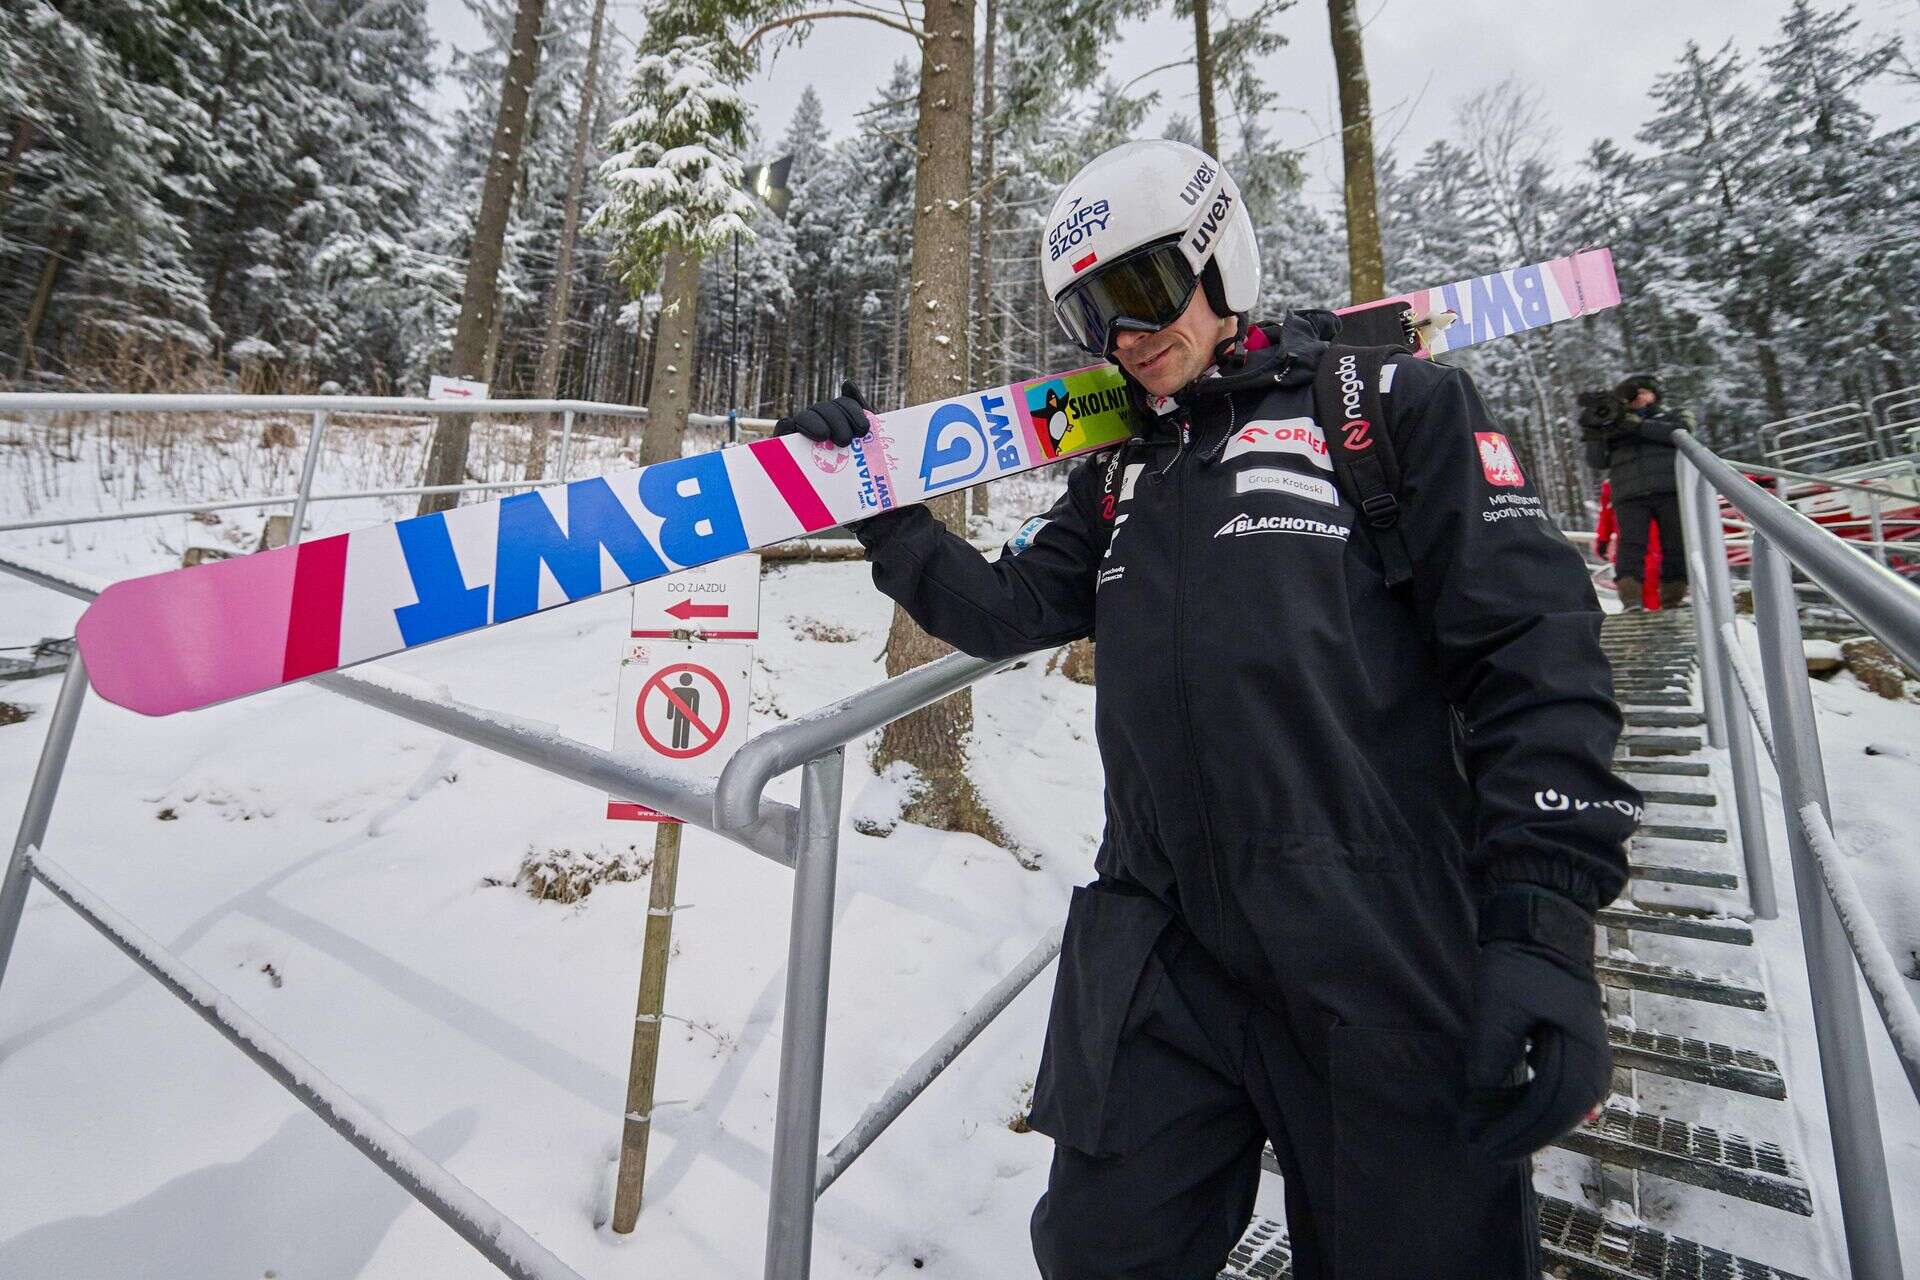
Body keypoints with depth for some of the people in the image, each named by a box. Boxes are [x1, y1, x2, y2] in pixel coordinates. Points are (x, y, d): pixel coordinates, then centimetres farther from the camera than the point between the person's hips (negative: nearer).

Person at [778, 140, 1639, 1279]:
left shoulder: (1394, 402, 3)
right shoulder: (1121, 470, 18)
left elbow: (1532, 645, -5)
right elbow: (1008, 610, 14)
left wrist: (1545, 924, -13)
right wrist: (883, 510, 4)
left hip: (1385, 959, -3)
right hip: (1161, 960, 4)